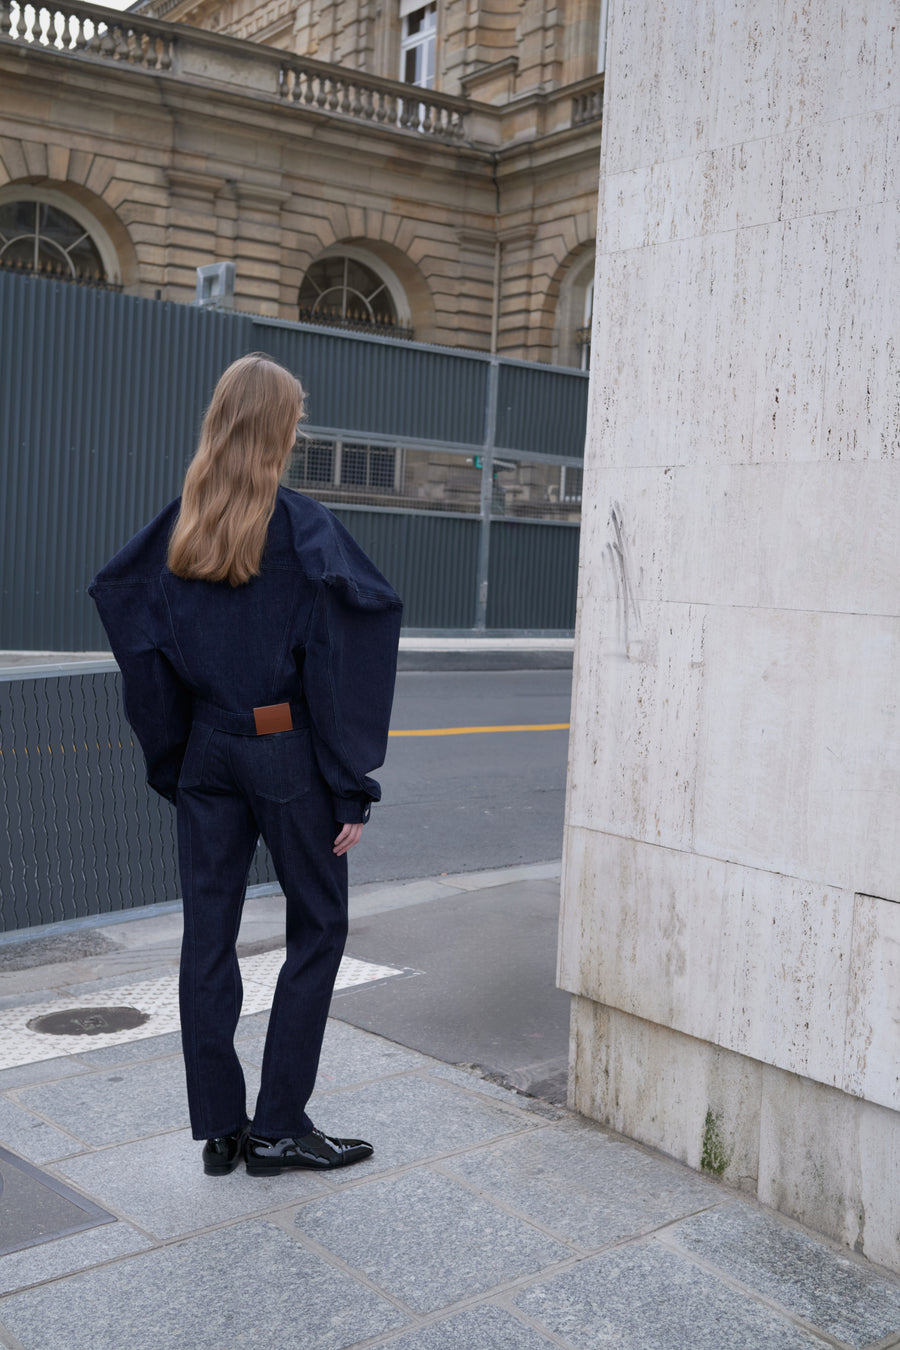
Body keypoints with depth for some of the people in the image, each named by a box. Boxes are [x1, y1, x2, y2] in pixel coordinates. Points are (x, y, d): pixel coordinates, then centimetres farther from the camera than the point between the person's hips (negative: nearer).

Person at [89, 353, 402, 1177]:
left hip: (207, 755, 5)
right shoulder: (303, 528, -11)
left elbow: (145, 648, 4)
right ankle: (280, 1126, 13)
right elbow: (336, 661, -14)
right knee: (317, 929, 9)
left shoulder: (177, 529, 3)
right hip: (289, 755, -5)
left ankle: (220, 1129, 19)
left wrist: (171, 762, 12)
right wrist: (351, 789, -10)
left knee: (209, 937, 10)